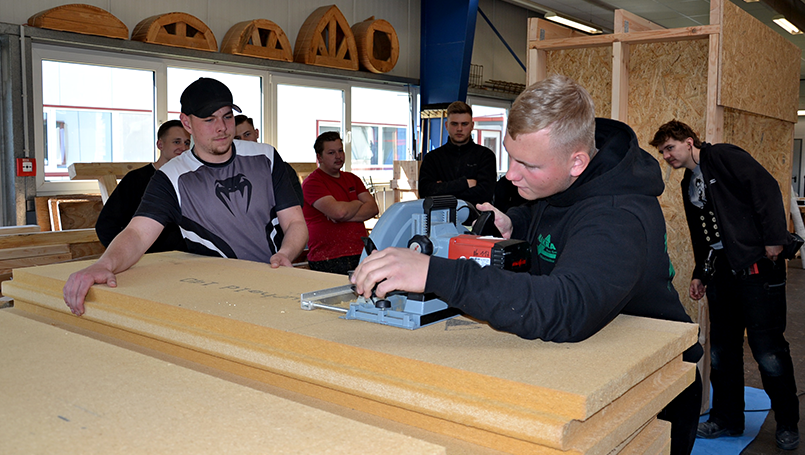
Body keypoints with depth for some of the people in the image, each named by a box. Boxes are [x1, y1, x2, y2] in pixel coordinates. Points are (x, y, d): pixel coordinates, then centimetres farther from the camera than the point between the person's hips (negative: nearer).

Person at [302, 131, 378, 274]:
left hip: (361, 254, 7)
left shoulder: (352, 179, 22)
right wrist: (358, 203, 6)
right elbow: (338, 210, -16)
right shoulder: (312, 182, -1)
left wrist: (343, 218, -8)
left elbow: (373, 208, 9)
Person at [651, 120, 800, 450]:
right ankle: (727, 418, 25)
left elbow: (766, 188, -14)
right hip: (721, 275, 8)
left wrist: (774, 238, -20)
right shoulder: (689, 185, 19)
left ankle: (788, 424, 16)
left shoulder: (724, 157, -4)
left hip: (757, 269, -8)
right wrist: (700, 274, 21)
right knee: (722, 351, 11)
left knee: (769, 352, -3)